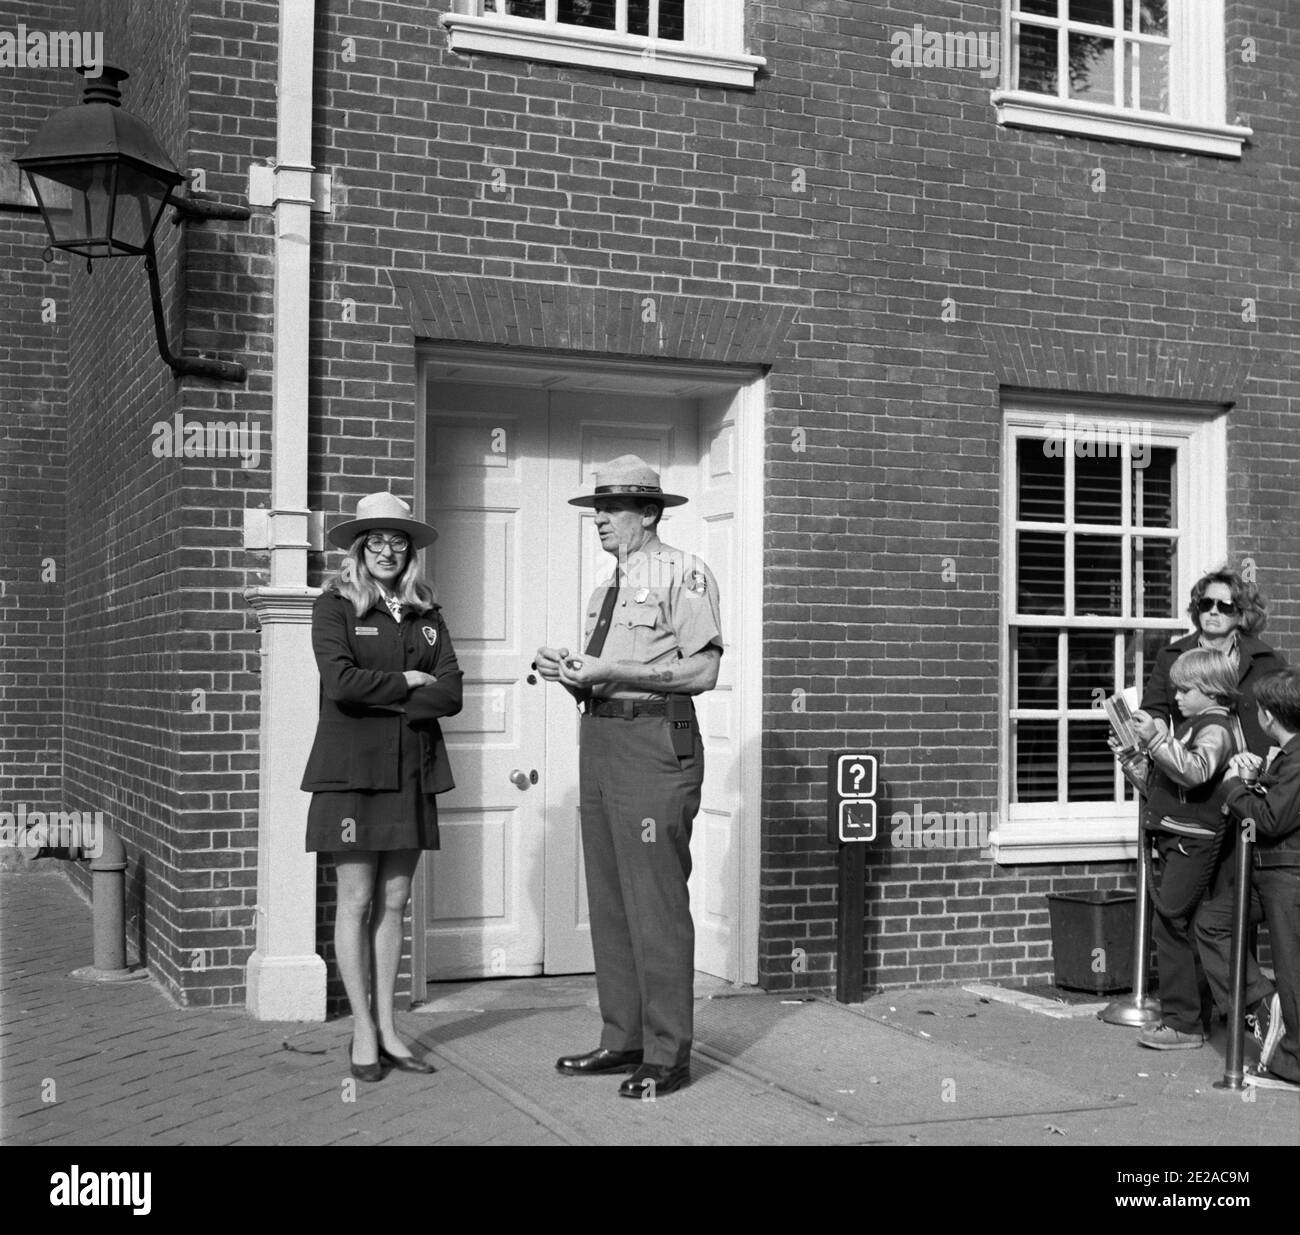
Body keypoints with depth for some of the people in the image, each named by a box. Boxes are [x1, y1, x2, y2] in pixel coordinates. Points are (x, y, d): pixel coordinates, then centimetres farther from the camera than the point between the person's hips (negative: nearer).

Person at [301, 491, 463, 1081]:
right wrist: (409, 682, -6)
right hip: (352, 769, -4)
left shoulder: (427, 616, 14)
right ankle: (362, 1032, 7)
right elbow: (342, 682, -15)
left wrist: (385, 699, -9)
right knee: (357, 901, -1)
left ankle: (386, 1028, 14)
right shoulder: (333, 607, 1)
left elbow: (450, 694, 2)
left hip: (411, 769, 4)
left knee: (394, 902, 7)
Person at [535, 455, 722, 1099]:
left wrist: (612, 672, -18)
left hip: (655, 742, -9)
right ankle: (622, 1039, 20)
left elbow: (703, 671, -13)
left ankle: (666, 1054, 1)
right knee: (608, 901, 11)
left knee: (656, 902, -7)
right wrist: (569, 672, 1)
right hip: (600, 740, 9)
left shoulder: (683, 574, -4)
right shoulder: (605, 590, 22)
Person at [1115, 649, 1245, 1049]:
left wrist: (1157, 738, -38)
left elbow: (1194, 771, -31)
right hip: (1174, 838, 10)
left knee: (1168, 923, -12)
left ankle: (1182, 1023, -8)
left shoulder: (1216, 728, -11)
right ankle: (1183, 1015, 20)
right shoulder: (1191, 727, 20)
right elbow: (1158, 784, 23)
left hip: (1194, 839, -10)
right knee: (1177, 927, 12)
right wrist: (1131, 757, 10)